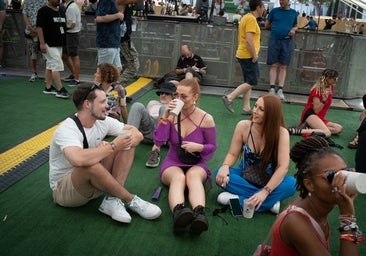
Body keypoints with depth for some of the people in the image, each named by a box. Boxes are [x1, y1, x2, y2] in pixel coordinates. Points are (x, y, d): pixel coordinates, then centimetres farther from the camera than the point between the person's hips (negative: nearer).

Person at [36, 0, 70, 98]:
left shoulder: (61, 12, 15)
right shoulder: (43, 11, -9)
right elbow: (39, 27, -14)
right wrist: (42, 43, -20)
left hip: (59, 44, 8)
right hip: (48, 44, -8)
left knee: (50, 65, 13)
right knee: (57, 64, -13)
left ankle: (48, 88, 20)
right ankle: (60, 90, -12)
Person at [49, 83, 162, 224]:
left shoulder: (103, 121, -6)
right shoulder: (66, 130, -27)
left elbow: (137, 134, -4)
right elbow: (79, 159, -47)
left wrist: (110, 146, -25)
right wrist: (112, 146, -33)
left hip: (92, 181, 7)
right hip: (63, 189, -7)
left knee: (128, 141, -10)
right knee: (89, 164, -40)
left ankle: (113, 200, -21)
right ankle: (130, 200, -18)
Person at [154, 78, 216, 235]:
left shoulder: (206, 119, -5)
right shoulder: (172, 115, -2)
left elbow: (212, 147, 4)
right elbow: (159, 142, -10)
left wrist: (199, 147, -18)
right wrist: (165, 117, -19)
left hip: (196, 165, 0)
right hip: (172, 163, 1)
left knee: (193, 176, -38)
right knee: (178, 177, -36)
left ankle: (200, 214, -64)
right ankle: (178, 213, -66)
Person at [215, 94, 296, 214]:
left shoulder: (281, 133, -21)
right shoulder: (243, 126, -15)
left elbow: (283, 167, -26)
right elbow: (232, 154, -9)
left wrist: (265, 192, -36)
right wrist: (225, 167, -32)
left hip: (269, 181, -2)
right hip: (245, 177, 2)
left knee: (291, 184, -32)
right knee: (220, 174, -27)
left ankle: (239, 199, -32)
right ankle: (270, 201, -29)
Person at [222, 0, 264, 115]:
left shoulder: (246, 17, 14)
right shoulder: (251, 19, -16)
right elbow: (249, 40, -24)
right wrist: (254, 55, -16)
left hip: (243, 54, 10)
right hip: (248, 56, -10)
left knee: (248, 82, 11)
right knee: (252, 82, -5)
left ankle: (246, 108, 12)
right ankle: (229, 98, -7)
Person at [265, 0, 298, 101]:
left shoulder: (293, 12, 9)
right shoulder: (274, 11, 4)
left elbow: (296, 26, 20)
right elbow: (266, 25, 13)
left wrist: (293, 30, 0)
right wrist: (275, 28, 10)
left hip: (286, 42, 1)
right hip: (274, 40, -1)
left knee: (283, 67, 1)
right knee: (274, 65, -2)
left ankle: (280, 90, 2)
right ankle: (272, 89, 0)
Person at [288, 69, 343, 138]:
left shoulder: (331, 88, 6)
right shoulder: (317, 90, -16)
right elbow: (316, 110, -18)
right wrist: (324, 100, -32)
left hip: (320, 117, 9)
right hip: (310, 114, -9)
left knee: (339, 129, -11)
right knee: (327, 133, -30)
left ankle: (310, 128, -18)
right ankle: (296, 130, -32)